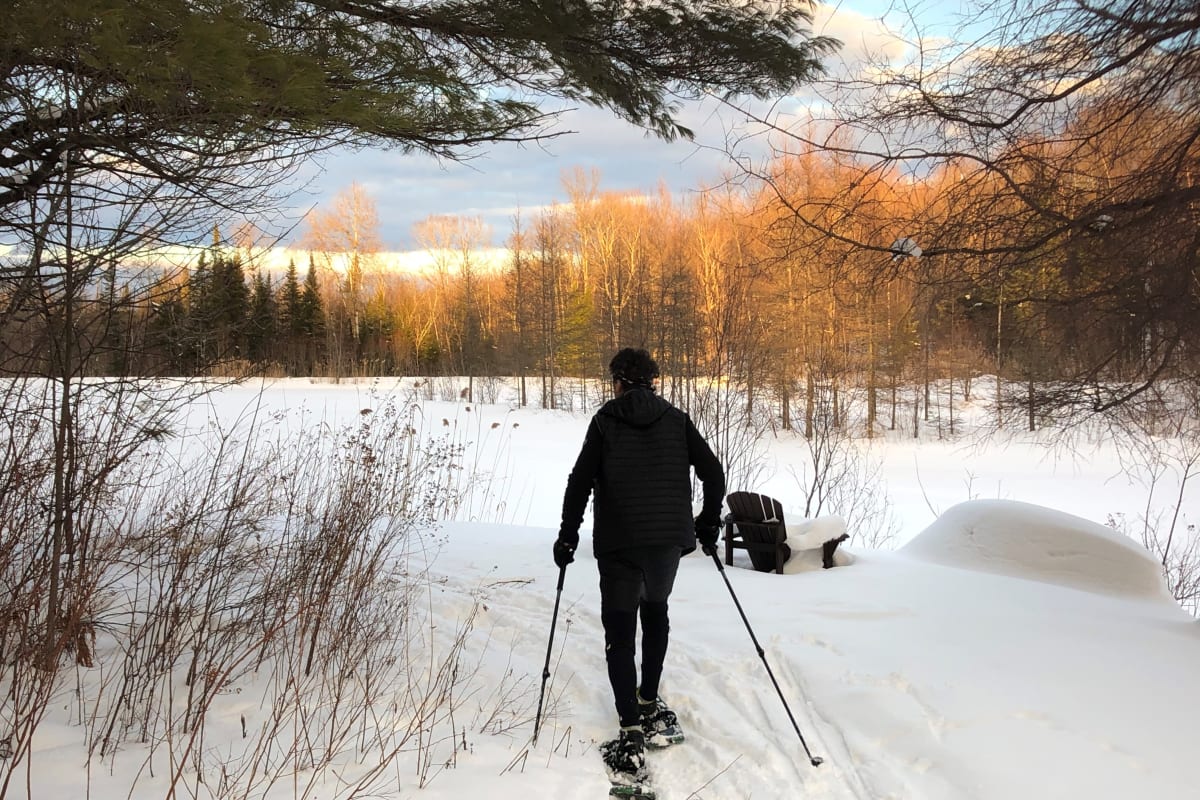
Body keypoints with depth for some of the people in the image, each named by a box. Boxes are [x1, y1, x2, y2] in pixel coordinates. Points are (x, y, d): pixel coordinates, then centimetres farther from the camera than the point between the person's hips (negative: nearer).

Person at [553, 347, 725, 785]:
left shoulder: (605, 420, 1)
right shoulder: (676, 420, 7)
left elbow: (580, 481, -6)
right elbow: (713, 474, 4)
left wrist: (568, 535, 2)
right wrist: (708, 523, 17)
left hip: (619, 542, -3)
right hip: (669, 538, 3)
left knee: (620, 633, 0)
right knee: (655, 611, 26)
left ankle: (632, 734, -11)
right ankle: (649, 704, 31)